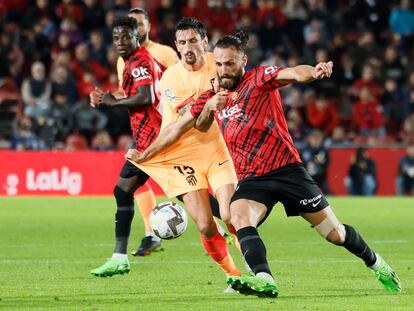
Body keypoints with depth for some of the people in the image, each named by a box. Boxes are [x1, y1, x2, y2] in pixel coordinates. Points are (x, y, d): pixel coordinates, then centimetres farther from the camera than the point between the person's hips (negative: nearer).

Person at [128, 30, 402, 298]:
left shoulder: (260, 78, -6)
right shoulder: (212, 97, 10)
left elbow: (294, 73, -25)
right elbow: (178, 128, 19)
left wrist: (314, 71, -47)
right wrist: (145, 155, 17)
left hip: (286, 168, -4)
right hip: (251, 179, 4)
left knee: (335, 233, 2)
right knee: (239, 217, -30)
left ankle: (375, 263, 30)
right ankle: (264, 280, -45)